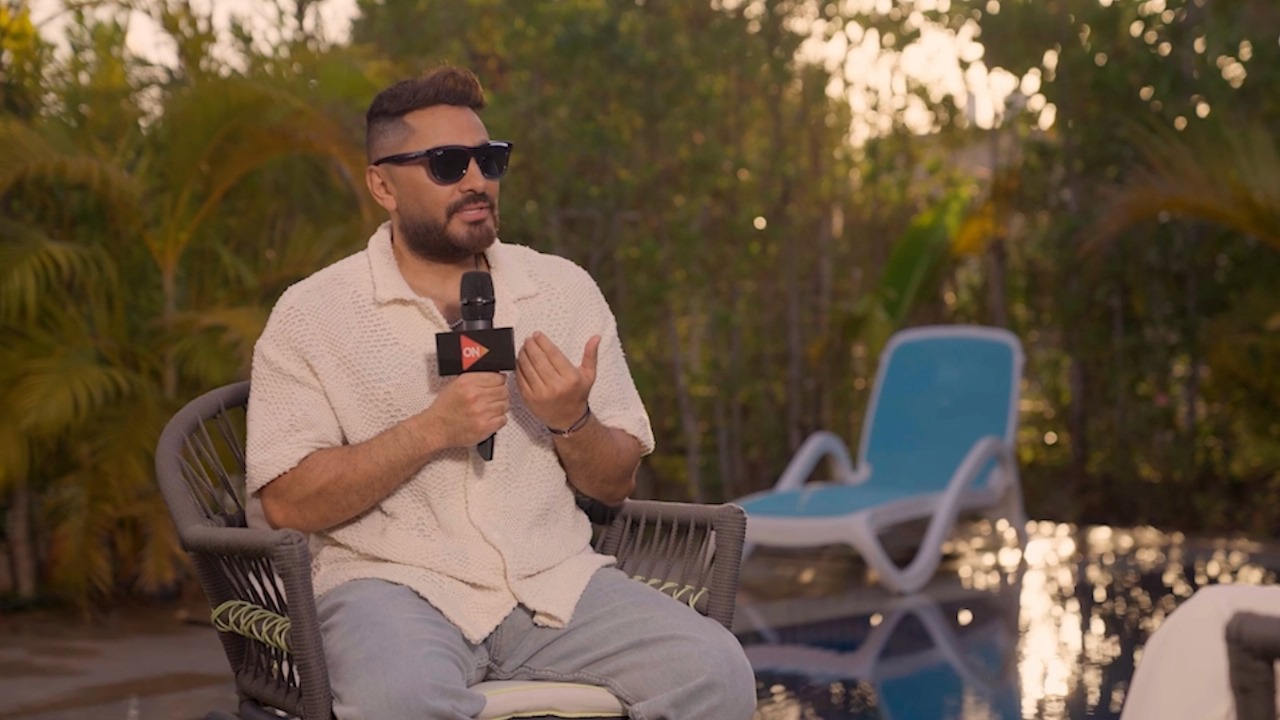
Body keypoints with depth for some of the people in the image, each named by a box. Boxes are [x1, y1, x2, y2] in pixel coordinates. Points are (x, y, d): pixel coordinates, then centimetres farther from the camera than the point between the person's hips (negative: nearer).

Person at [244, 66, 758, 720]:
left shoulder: (565, 290, 13)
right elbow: (286, 502, -7)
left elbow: (616, 484, 15)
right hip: (393, 582, -4)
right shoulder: (312, 314, 1)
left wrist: (573, 423, -7)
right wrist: (433, 428, -15)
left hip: (554, 578, 4)